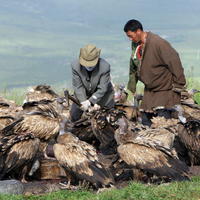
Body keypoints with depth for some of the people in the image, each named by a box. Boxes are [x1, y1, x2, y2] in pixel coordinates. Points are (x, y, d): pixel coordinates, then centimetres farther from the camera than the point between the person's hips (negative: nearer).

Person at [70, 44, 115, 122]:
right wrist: (83, 102, -34)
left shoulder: (105, 67, -31)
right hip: (83, 95, 2)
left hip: (102, 95, -2)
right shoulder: (75, 66, -25)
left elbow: (102, 89, -28)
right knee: (74, 117, 1)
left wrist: (90, 101, -39)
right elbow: (78, 87, -20)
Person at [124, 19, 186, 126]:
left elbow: (174, 62, -19)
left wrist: (178, 85, -17)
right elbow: (133, 67, 20)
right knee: (145, 121, 5)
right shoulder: (135, 44, 5)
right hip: (149, 90, 8)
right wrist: (131, 85, 20)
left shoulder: (157, 43, -20)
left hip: (165, 89, -8)